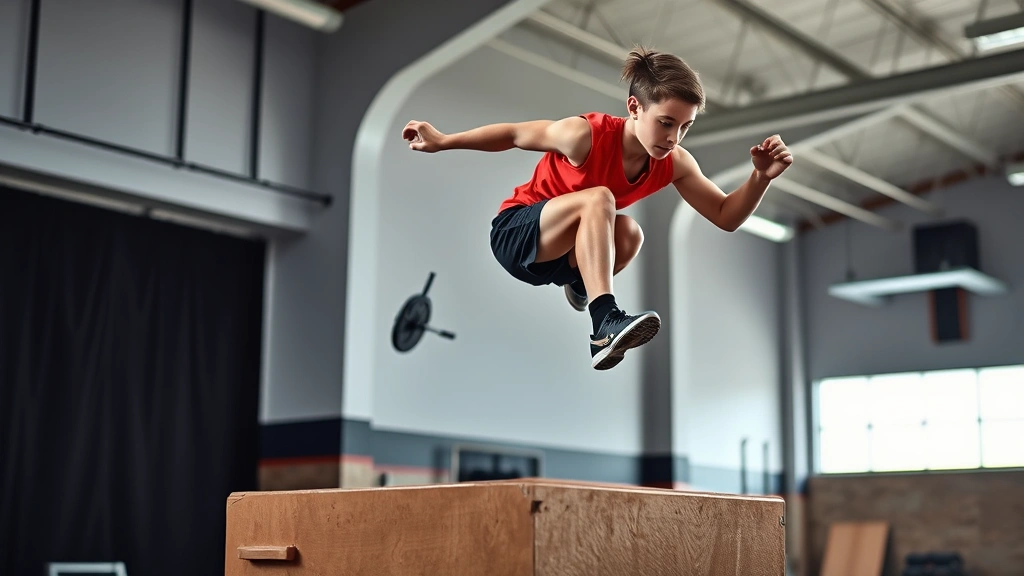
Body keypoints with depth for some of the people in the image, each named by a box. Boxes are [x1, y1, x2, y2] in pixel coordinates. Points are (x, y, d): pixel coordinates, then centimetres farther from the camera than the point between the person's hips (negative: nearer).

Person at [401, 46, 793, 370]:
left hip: (563, 254, 6)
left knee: (629, 233, -26)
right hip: (514, 235, -6)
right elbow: (515, 135, -14)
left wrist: (761, 177, -28)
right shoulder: (585, 135, -29)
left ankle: (579, 283, 8)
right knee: (598, 198, -32)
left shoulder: (675, 164, -15)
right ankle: (606, 323, -44)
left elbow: (726, 217, -10)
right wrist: (442, 141, -10)